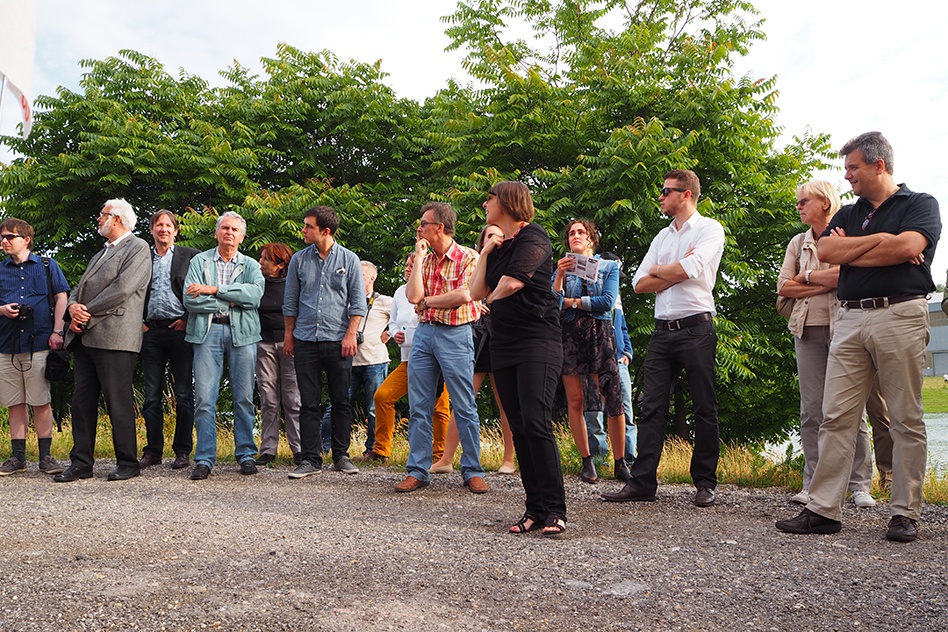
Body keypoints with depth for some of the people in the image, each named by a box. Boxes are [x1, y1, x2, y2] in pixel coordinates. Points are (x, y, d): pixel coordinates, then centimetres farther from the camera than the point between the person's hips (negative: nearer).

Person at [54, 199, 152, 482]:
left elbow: (122, 288, -13)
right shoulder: (100, 254, 27)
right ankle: (81, 463, 13)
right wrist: (73, 307, -3)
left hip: (114, 338, -8)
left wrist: (87, 314, -10)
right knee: (82, 402, 7)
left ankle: (128, 463, 4)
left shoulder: (137, 248, 0)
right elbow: (80, 288, 21)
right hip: (84, 338, 9)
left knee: (119, 404, -5)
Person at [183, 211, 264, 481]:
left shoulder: (251, 266, 13)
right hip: (208, 330, 0)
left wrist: (214, 290, -11)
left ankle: (246, 455, 12)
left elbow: (254, 295, -8)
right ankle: (204, 459, 2)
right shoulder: (199, 261, 12)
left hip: (242, 332, 1)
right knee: (204, 398, -4)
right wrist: (232, 301, -6)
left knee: (244, 397, 3)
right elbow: (190, 300, -3)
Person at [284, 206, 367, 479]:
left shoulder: (349, 260, 2)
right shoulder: (299, 260, 8)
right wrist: (289, 336, 11)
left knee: (341, 401, 4)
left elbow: (358, 301, 1)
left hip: (338, 341, -2)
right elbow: (290, 302, 14)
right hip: (305, 341, 2)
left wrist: (351, 334, -7)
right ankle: (310, 459, 8)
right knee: (308, 403, 2)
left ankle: (341, 456, 15)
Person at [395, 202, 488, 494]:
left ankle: (472, 471, 9)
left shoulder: (468, 258, -4)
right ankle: (417, 470, 13)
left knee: (464, 408, 0)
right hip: (424, 333, 5)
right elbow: (413, 296, -4)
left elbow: (464, 296, -18)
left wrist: (426, 301, -7)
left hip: (455, 335, -5)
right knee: (419, 406, 5)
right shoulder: (423, 259, 12)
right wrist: (419, 256, -3)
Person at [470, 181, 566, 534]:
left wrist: (491, 298, 3)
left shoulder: (532, 238, -5)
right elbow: (477, 292, 11)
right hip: (503, 343, 8)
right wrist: (486, 253, 5)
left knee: (536, 423, -17)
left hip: (537, 341, -8)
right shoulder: (498, 246, 20)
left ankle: (555, 510, -11)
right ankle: (535, 509, 7)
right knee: (519, 428, 4)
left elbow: (510, 284, -17)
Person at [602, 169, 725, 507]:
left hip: (696, 328, -6)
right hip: (663, 330, 6)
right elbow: (640, 283, 11)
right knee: (652, 407, 1)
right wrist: (676, 272, -4)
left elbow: (691, 269, -17)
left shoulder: (710, 229, 2)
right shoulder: (662, 236, 20)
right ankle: (642, 481, 3)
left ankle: (705, 483, 10)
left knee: (704, 408, 1)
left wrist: (658, 270, 1)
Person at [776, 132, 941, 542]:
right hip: (850, 319, 5)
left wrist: (849, 251, -2)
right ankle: (824, 510, 2)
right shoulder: (848, 214, 22)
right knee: (836, 416, -1)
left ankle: (905, 513, 9)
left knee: (906, 420, 1)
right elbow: (826, 252, 4)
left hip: (900, 316, -5)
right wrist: (878, 239, -4)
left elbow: (908, 246, -14)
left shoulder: (919, 204, 6)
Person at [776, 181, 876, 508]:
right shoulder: (798, 242, 16)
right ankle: (813, 484, 6)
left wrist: (806, 277, -5)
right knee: (811, 410, 2)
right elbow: (783, 287, 6)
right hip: (808, 329, 4)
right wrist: (826, 283, -4)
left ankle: (860, 485, 3)